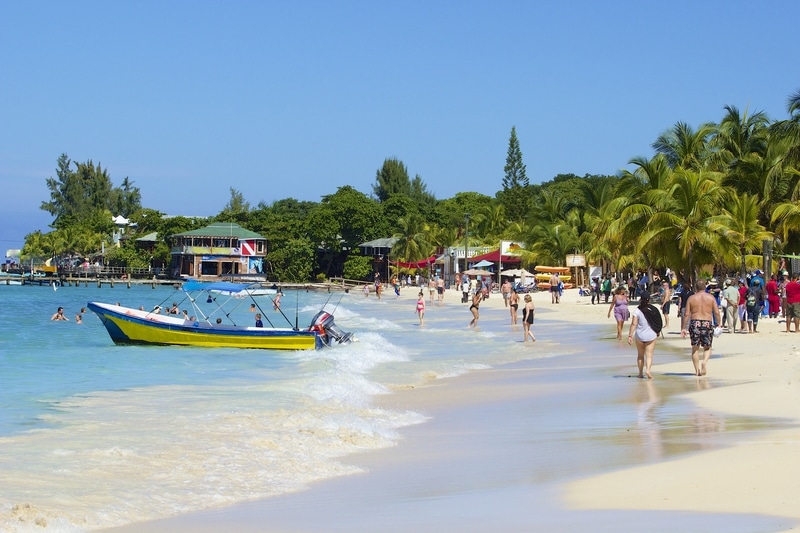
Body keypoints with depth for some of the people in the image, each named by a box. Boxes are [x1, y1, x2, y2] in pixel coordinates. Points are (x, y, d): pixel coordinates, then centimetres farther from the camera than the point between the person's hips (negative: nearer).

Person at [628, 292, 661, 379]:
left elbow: (634, 324, -13)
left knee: (640, 355, 16)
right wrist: (657, 332, 18)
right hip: (651, 335, 0)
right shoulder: (653, 310, -5)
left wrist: (630, 335, -9)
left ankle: (641, 373, 22)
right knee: (649, 355, 2)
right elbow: (658, 323, 2)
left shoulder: (637, 310, -10)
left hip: (640, 336, 0)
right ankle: (647, 369, -21)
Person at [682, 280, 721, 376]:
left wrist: (683, 328, 5)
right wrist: (719, 324, 9)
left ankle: (697, 370, 8)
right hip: (707, 323, 0)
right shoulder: (711, 297, 5)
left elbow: (686, 314, 1)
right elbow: (716, 313, -1)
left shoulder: (691, 298, 4)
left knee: (695, 347, 9)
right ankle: (705, 362, -17)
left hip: (695, 323, 0)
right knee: (707, 347, 11)